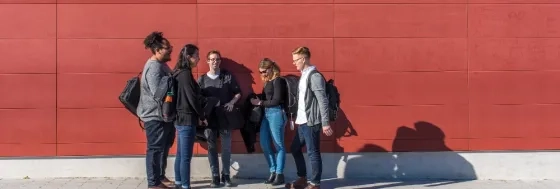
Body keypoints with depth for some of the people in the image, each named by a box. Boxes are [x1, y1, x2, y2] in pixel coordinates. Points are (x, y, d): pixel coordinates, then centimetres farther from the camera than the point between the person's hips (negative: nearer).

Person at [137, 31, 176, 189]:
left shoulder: (161, 65, 12)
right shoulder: (154, 67, -20)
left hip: (163, 114, 10)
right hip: (156, 115, -10)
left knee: (163, 148, 17)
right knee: (155, 149, -2)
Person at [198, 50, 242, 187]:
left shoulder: (228, 76, 1)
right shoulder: (202, 79, 3)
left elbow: (238, 93, 6)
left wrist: (231, 103, -12)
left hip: (225, 116, 0)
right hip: (209, 117, 1)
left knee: (226, 147, 4)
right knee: (212, 147, 5)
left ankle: (226, 175, 16)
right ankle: (215, 176, 13)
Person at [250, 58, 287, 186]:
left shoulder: (278, 81, -7)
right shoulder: (267, 82, 15)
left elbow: (277, 100, -14)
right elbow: (265, 98, 10)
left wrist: (260, 102, -10)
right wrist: (257, 101, -7)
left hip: (276, 113, -8)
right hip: (266, 114, 8)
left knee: (278, 145, 0)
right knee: (264, 144, 8)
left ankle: (279, 175, 8)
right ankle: (273, 172, 19)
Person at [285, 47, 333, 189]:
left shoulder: (314, 76, -15)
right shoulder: (304, 75, 14)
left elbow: (323, 101, -19)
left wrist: (325, 123, -21)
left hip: (311, 122, -10)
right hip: (303, 122, 10)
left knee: (313, 153, -1)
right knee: (295, 149, 17)